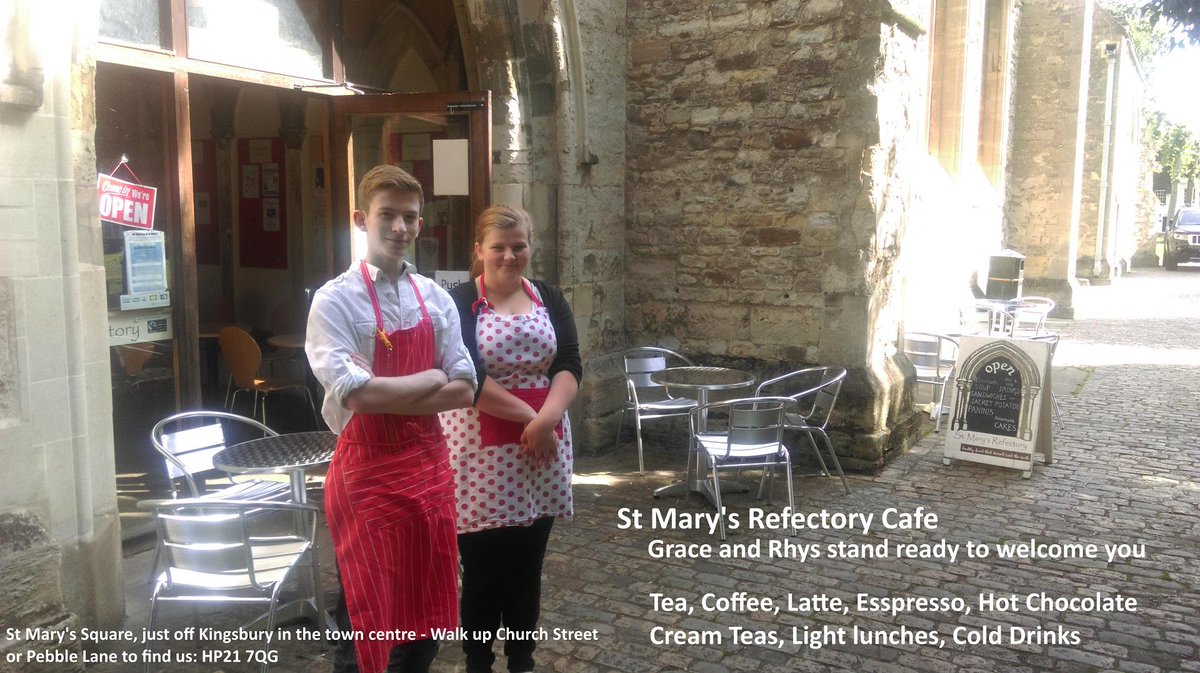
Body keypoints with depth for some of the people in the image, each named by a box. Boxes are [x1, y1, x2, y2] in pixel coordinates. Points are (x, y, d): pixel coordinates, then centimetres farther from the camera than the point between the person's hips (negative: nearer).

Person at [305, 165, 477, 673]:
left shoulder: (436, 298, 6)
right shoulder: (336, 300, -9)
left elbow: (464, 390, 0)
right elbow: (354, 393, -21)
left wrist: (384, 395, -12)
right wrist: (431, 377, -10)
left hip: (428, 465, 5)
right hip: (367, 472, -5)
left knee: (427, 611, 16)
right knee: (366, 615, 7)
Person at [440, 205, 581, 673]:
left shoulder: (549, 300, 9)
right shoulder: (459, 302, -3)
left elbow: (569, 366, -1)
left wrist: (547, 418, -18)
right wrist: (526, 414, -15)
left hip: (542, 444, 4)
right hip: (480, 449, -4)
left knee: (527, 566, 12)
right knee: (482, 569, 4)